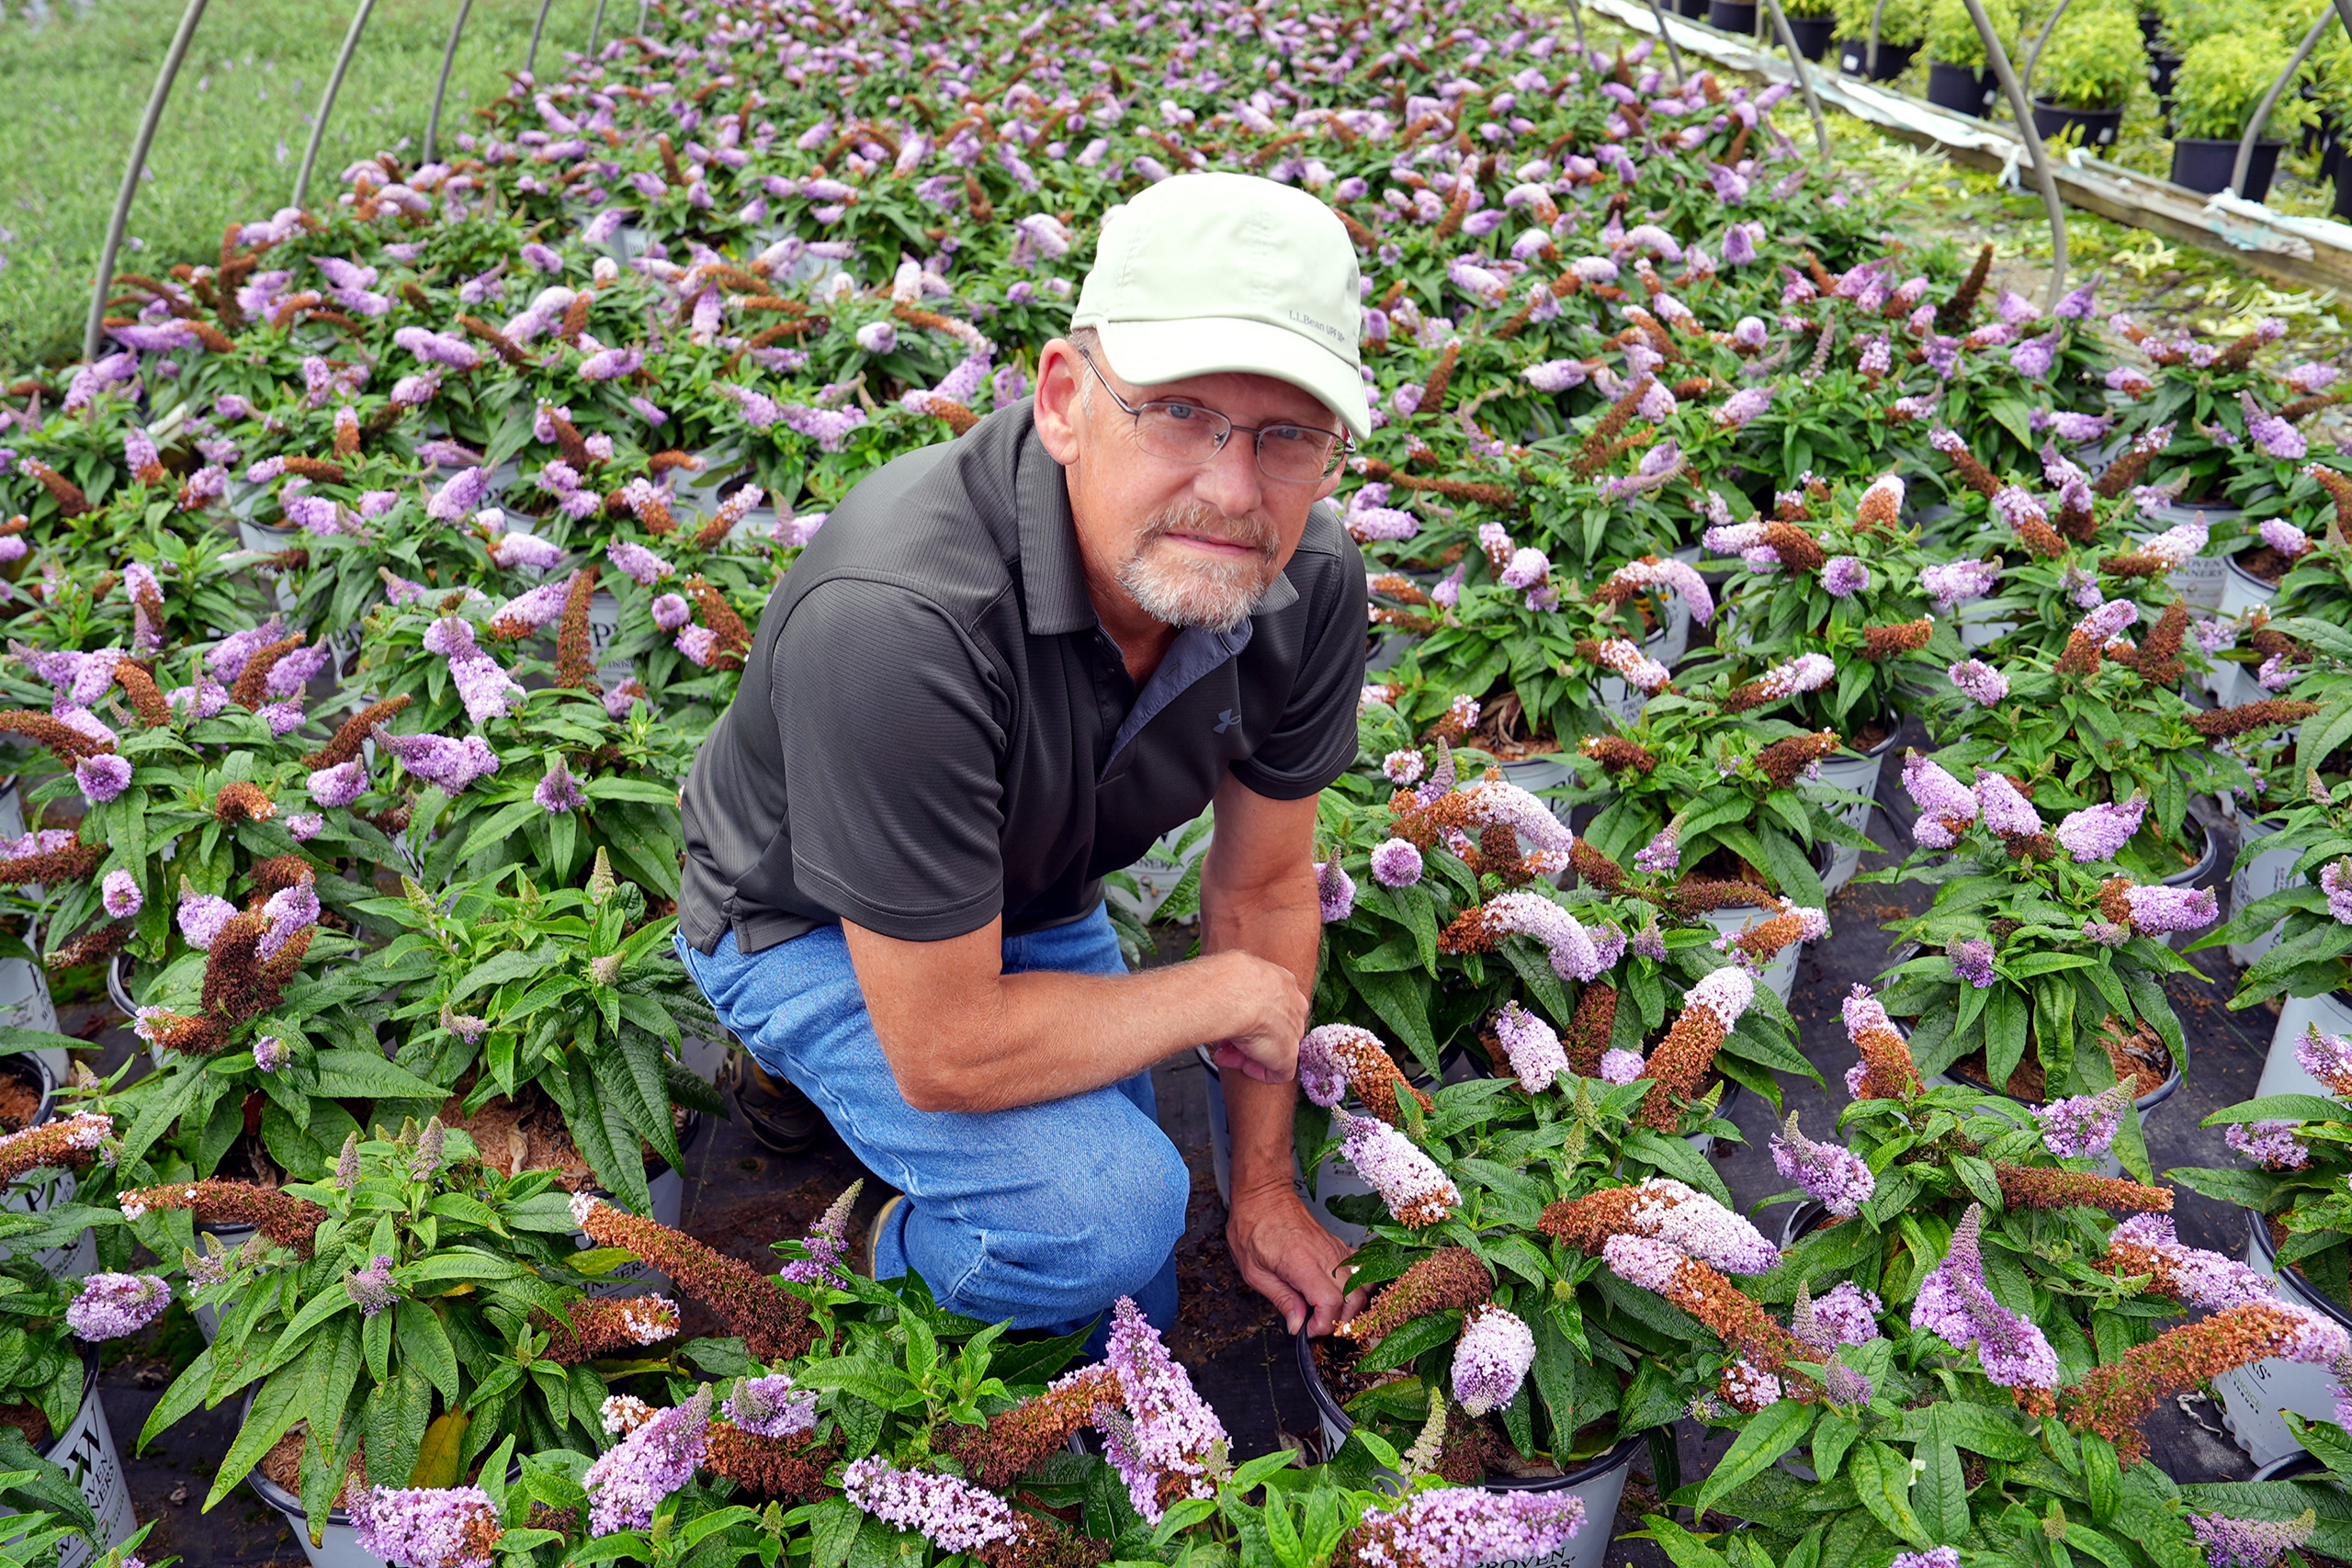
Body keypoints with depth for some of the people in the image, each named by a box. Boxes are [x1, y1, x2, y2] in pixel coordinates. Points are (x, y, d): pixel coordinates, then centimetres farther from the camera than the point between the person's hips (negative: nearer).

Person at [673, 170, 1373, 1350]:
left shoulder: (1309, 580, -22)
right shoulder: (900, 619, -43)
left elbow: (1263, 884, -7)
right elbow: (947, 1054, -35)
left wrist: (1264, 1189, 2)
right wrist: (1234, 992, -22)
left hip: (1035, 899, 6)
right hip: (812, 929, -6)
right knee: (1107, 1213, -29)